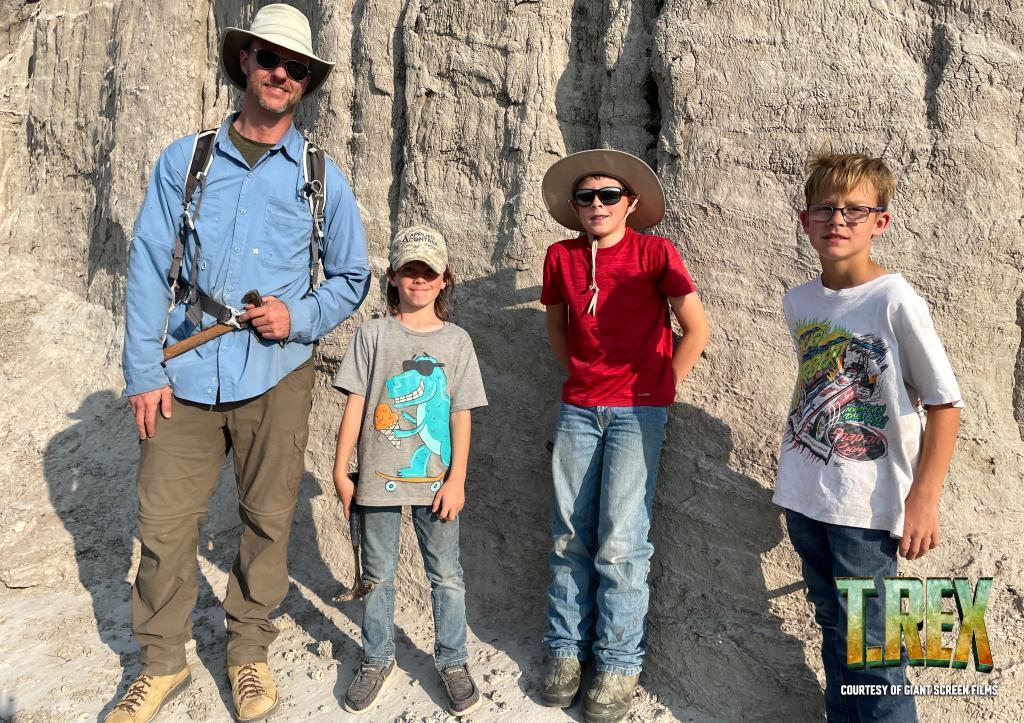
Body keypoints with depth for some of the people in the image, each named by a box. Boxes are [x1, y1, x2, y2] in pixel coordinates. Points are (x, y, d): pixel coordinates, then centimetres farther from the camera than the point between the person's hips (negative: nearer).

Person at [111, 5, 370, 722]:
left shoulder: (321, 178, 6)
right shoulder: (184, 160, 6)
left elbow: (353, 276, 11)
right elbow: (149, 268, 3)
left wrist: (299, 317, -8)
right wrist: (144, 371, -3)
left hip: (277, 375, 0)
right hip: (189, 373, 1)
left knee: (268, 521, 8)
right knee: (164, 521, 4)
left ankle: (249, 652, 29)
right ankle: (162, 661, 25)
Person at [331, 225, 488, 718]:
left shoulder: (456, 341, 2)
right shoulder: (373, 334, 0)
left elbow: (461, 416, 1)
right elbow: (355, 405, 0)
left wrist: (456, 479, -5)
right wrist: (341, 472, -2)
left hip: (435, 480, 0)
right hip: (378, 476, 0)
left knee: (446, 574, 10)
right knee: (378, 574, 13)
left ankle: (453, 662, 27)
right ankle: (377, 659, 32)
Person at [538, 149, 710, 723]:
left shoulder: (655, 252, -7)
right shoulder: (561, 257, 4)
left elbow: (697, 329, -4)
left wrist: (662, 387, -1)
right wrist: (578, 375, 13)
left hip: (637, 411, -4)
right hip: (578, 410, 4)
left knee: (620, 541, -5)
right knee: (570, 536, 6)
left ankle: (620, 665, 10)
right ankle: (566, 649, 21)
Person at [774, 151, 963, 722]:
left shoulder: (896, 301, -12)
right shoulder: (798, 302, 5)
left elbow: (945, 404, -10)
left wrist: (924, 498, -14)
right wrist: (801, 474, 15)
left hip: (867, 505, -5)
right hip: (805, 497, 6)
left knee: (869, 640, 1)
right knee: (833, 626, 18)